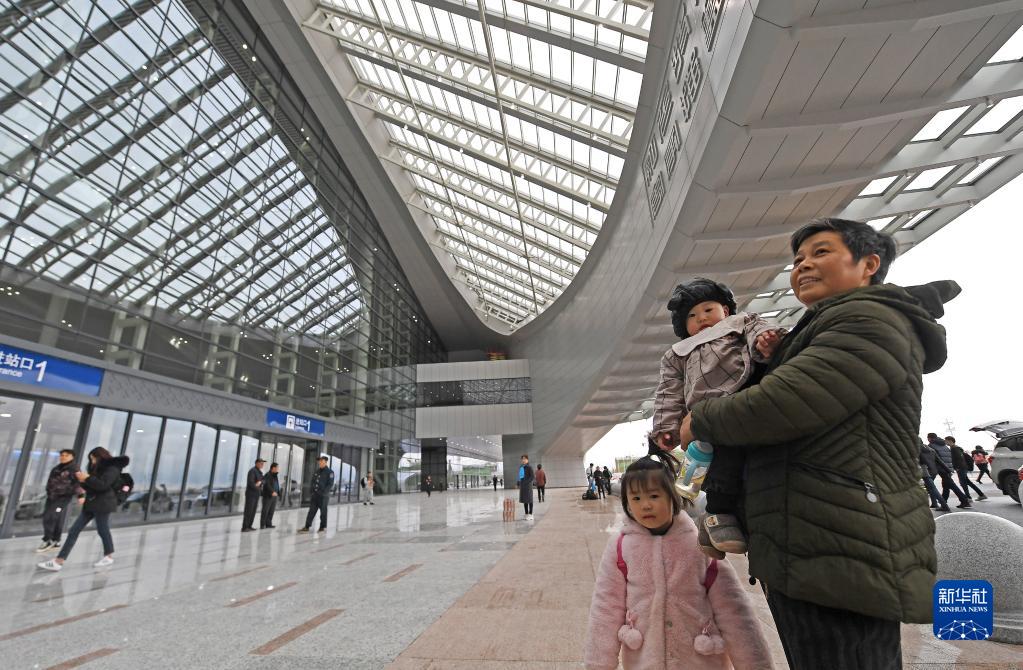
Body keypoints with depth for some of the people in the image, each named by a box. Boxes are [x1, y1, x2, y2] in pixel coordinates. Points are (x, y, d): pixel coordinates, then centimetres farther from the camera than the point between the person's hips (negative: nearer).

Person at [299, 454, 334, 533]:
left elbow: (330, 484, -12)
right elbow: (313, 482, 19)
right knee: (311, 511, 4)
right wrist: (310, 491, 8)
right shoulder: (317, 472, 13)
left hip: (323, 496, -5)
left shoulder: (329, 472, -7)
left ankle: (323, 527, 16)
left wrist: (324, 492, -22)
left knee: (323, 512, 5)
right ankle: (306, 527, 8)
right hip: (314, 495, 6)